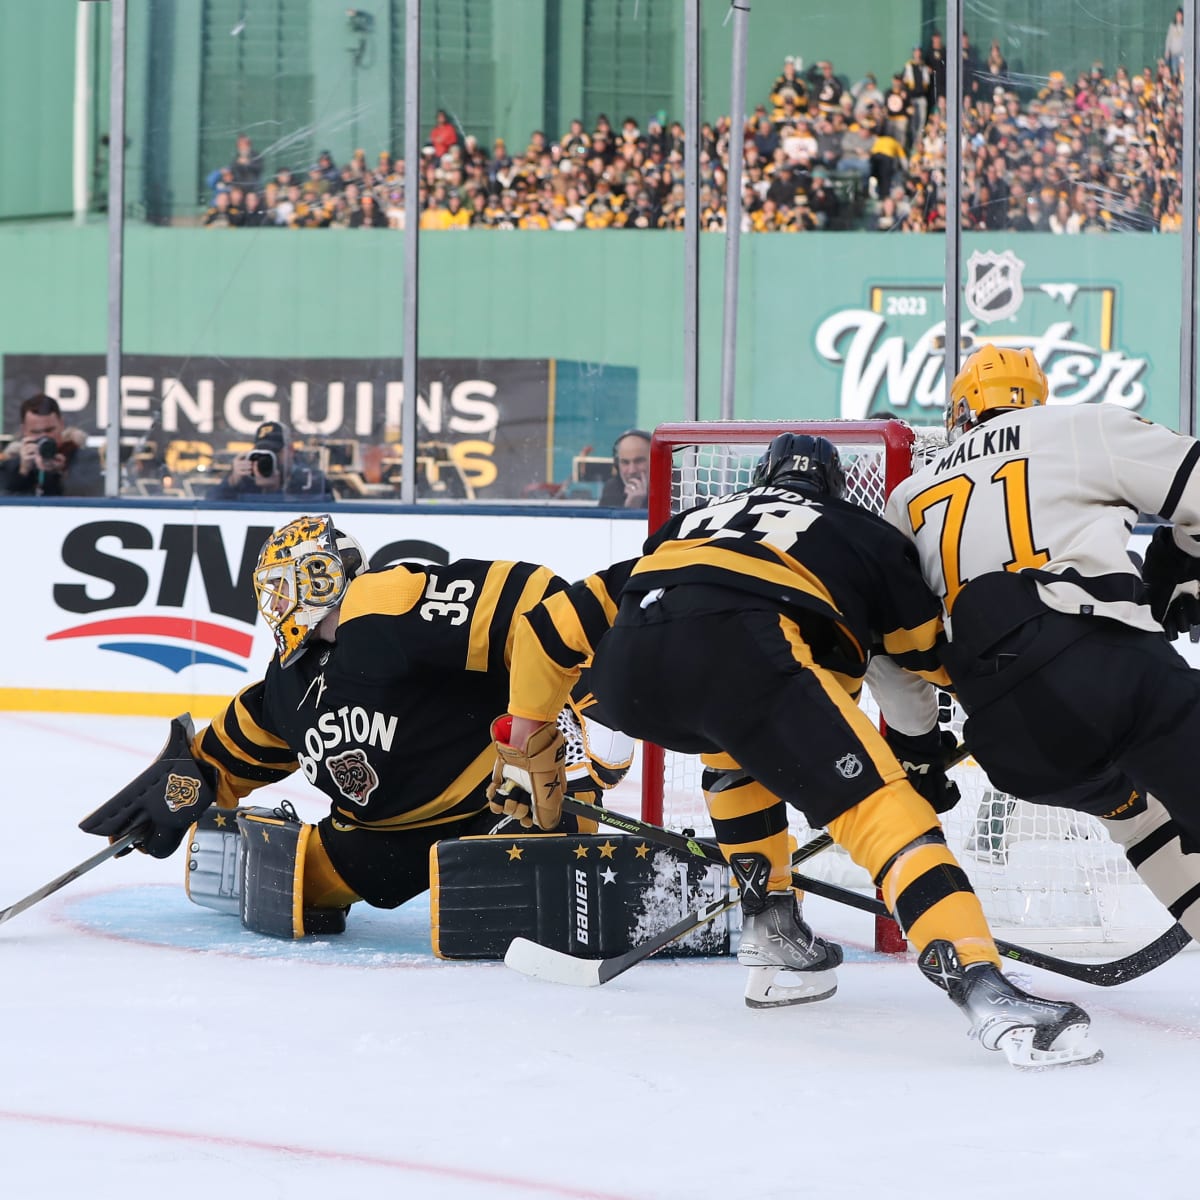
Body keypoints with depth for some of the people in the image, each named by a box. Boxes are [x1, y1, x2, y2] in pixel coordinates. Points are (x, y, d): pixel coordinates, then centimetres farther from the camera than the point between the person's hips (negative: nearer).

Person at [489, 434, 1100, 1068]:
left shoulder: (693, 521, 41)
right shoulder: (865, 533, 33)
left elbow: (552, 626, 40)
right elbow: (920, 664, 37)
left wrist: (523, 752, 48)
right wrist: (922, 763, 54)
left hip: (628, 669, 5)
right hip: (744, 656, -5)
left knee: (739, 742, 37)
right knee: (882, 805, -5)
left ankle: (773, 936, 30)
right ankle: (985, 991, -25)